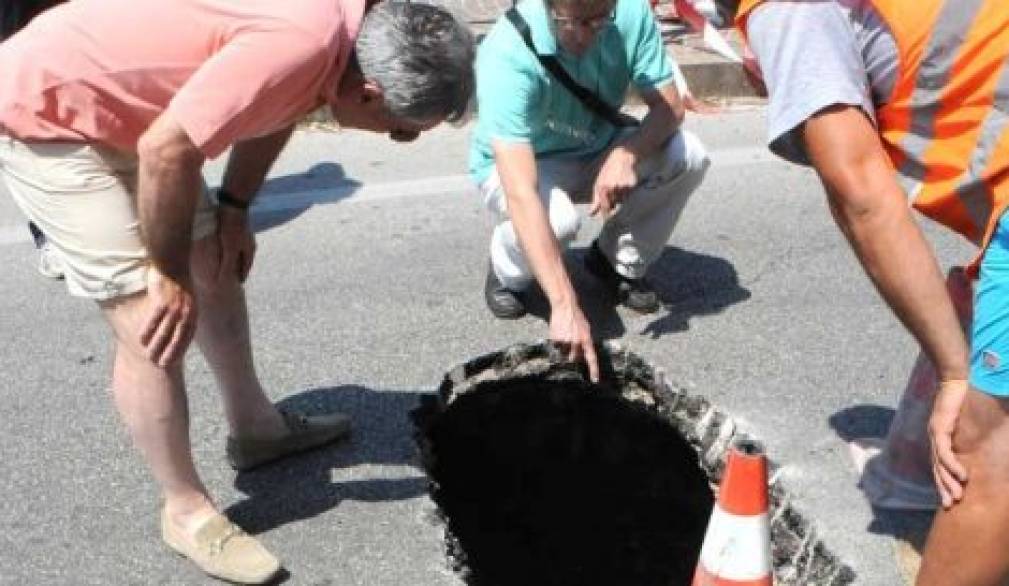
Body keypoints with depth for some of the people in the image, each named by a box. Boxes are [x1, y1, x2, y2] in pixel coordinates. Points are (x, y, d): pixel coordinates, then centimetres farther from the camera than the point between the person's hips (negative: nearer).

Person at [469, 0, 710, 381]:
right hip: (519, 165, -4)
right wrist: (565, 306, -49)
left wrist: (626, 155, -38)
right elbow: (521, 194, -43)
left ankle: (617, 261, 4)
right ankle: (509, 273, 0)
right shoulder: (507, 53, -36)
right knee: (556, 219, -36)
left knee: (689, 155, -21)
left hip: (598, 154, 4)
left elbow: (669, 108, -14)